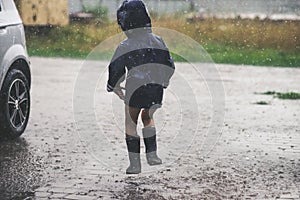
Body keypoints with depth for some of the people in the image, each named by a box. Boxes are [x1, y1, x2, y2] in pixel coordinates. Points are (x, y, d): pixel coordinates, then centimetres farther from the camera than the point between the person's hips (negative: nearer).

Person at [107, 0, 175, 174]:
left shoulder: (125, 47, -9)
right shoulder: (158, 41, 2)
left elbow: (115, 71, -4)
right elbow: (170, 66, 9)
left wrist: (115, 88, 14)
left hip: (135, 90, -4)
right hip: (157, 90, 4)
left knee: (131, 123, 13)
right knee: (148, 118, 27)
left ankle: (135, 163, 11)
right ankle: (152, 154, 18)